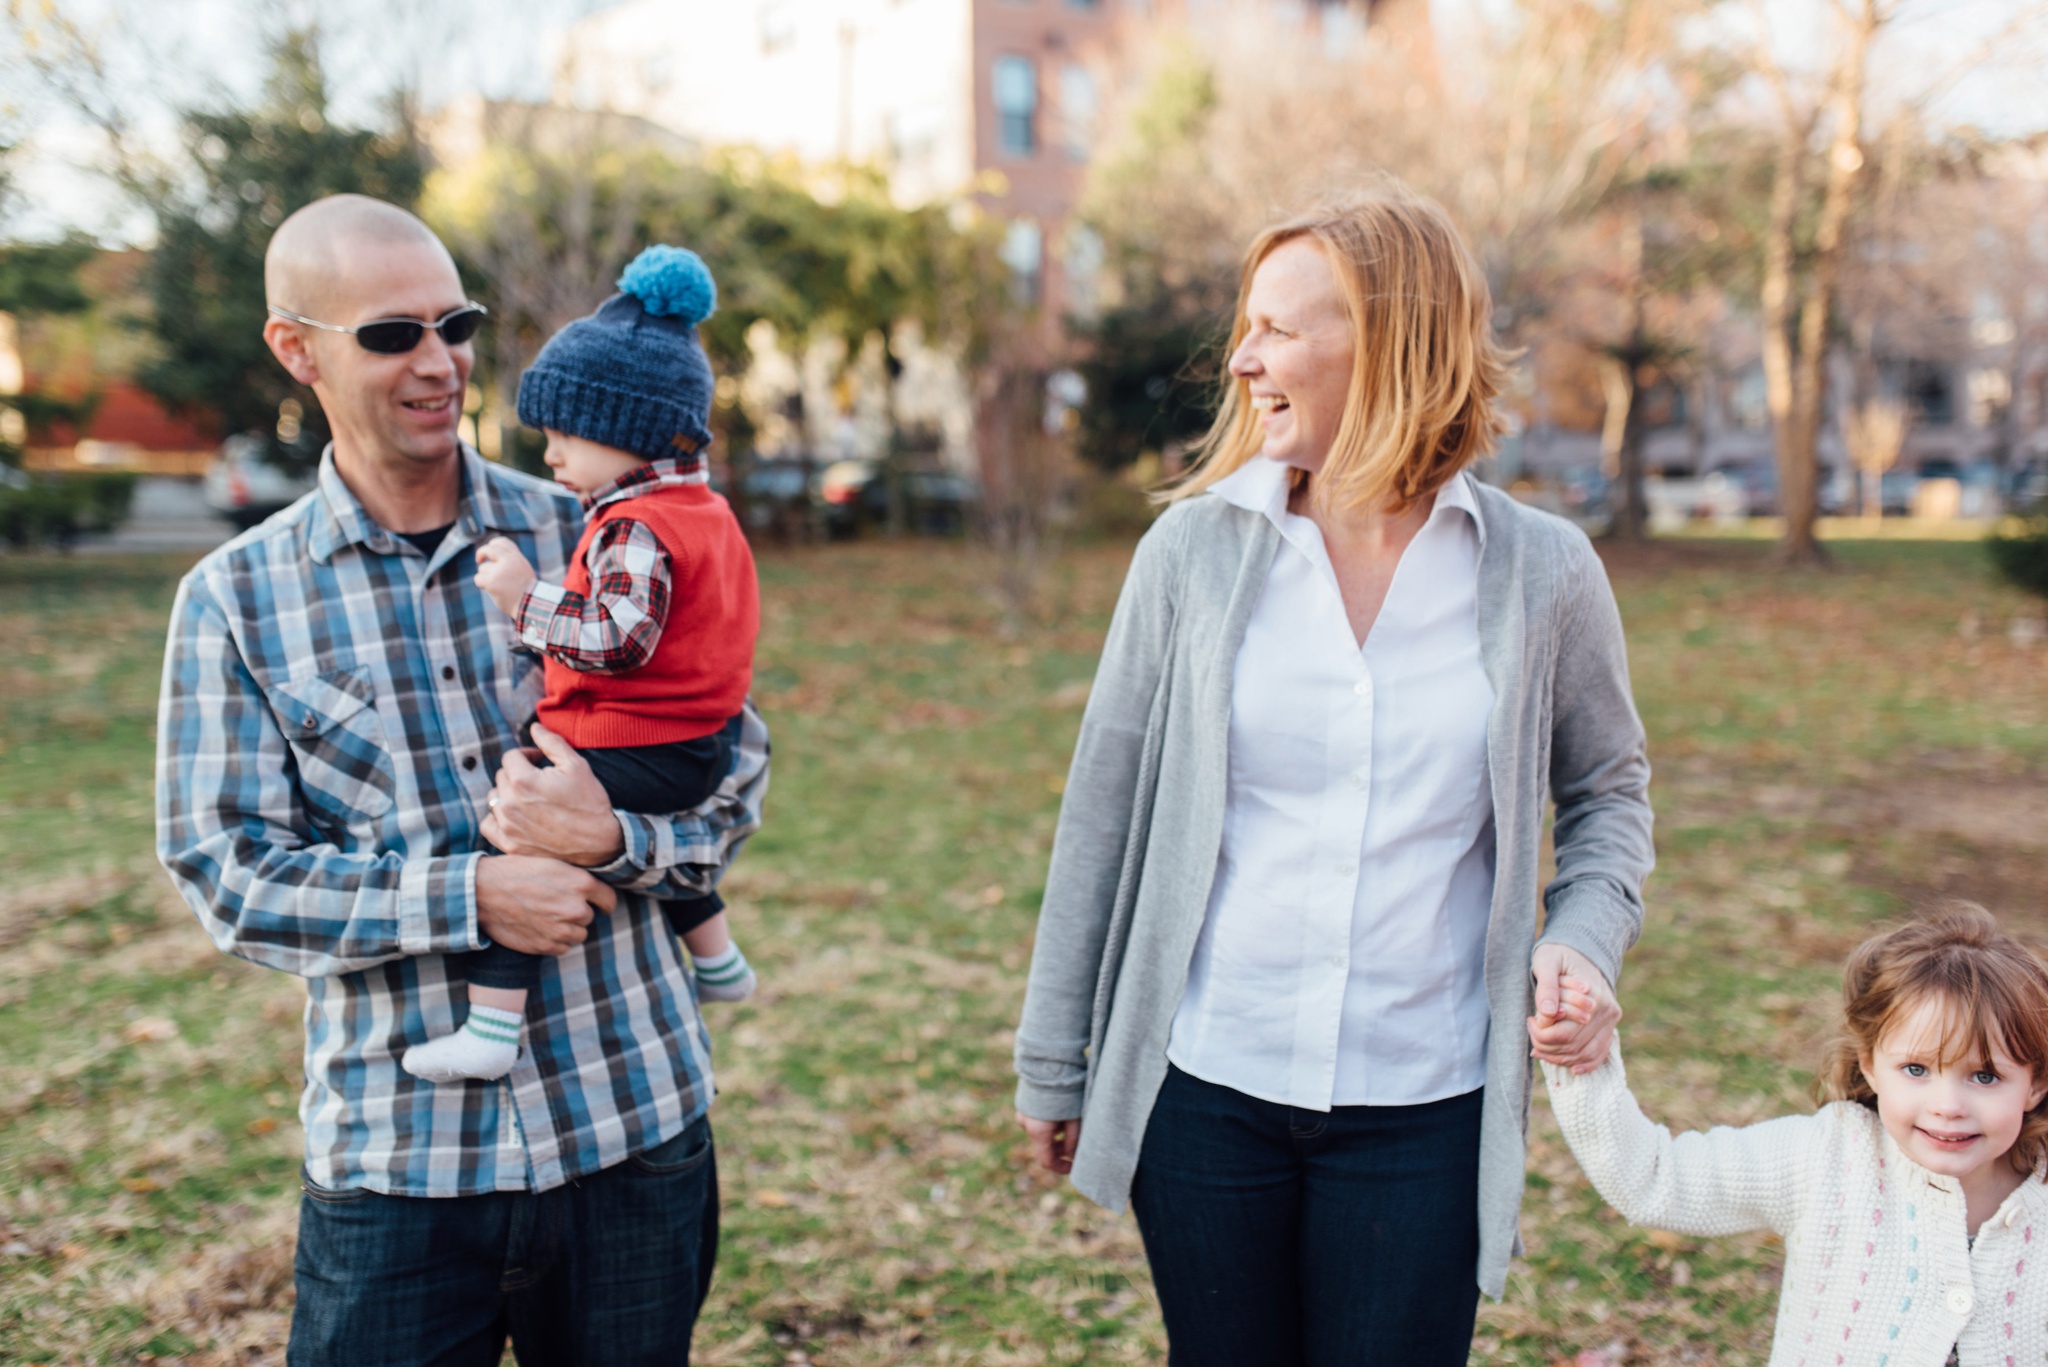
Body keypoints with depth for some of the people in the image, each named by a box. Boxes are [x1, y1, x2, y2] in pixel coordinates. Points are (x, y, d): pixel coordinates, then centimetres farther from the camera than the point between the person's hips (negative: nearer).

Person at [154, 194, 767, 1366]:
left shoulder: (587, 541, 1)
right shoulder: (236, 600, 0)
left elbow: (737, 769, 3)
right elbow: (224, 870, -5)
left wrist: (611, 838, -17)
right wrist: (468, 896, -16)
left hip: (635, 1125, 1)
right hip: (395, 1152, -1)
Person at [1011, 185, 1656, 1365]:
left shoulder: (1542, 574, -4)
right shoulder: (1197, 548, -4)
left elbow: (1609, 788, 12)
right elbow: (1105, 808, 2)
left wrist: (1584, 940, -9)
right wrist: (1055, 1062, 6)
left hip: (1423, 1108, 0)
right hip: (1207, 1090, 1)